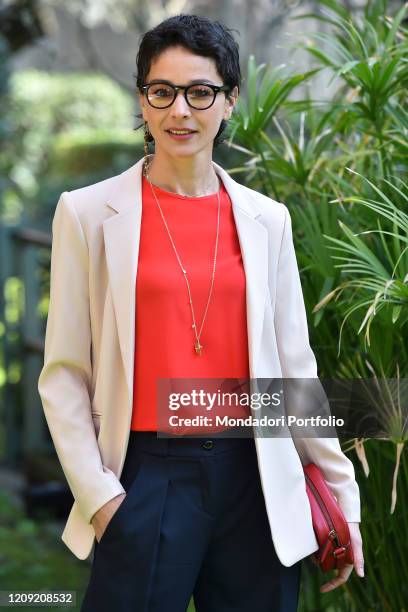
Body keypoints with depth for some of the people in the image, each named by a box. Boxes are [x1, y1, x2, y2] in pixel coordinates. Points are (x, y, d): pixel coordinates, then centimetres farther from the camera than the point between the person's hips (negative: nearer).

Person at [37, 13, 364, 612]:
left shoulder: (266, 219, 7)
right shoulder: (88, 213, 0)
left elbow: (293, 365, 10)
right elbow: (64, 374, -1)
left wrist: (341, 488, 10)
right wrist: (97, 493, -8)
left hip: (257, 476, 3)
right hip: (148, 476, -2)